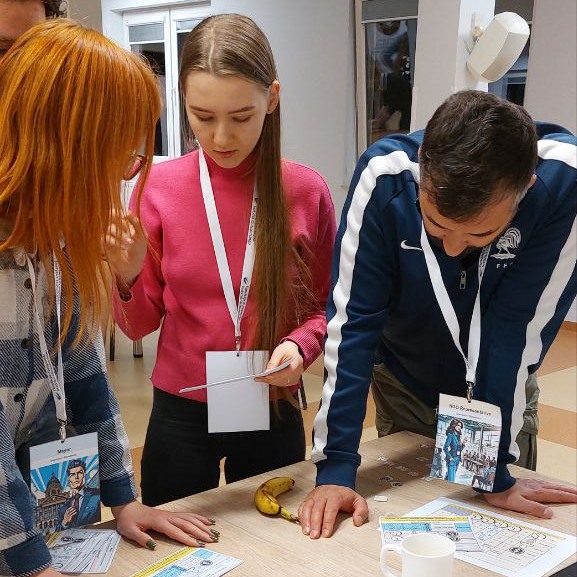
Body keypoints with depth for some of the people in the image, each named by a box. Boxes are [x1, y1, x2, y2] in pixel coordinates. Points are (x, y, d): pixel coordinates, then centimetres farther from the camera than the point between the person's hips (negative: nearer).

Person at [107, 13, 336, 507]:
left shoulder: (306, 190, -9)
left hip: (274, 412, 1)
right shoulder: (159, 186, -9)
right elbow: (141, 325, -2)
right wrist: (128, 279, -21)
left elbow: (326, 308, 2)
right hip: (181, 414, 0)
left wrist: (300, 346, -18)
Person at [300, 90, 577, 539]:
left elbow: (518, 327, -29)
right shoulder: (385, 175, -32)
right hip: (405, 385, 0)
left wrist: (494, 468, -23)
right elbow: (352, 320, -29)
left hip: (502, 385, 0)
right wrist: (335, 466, -29)